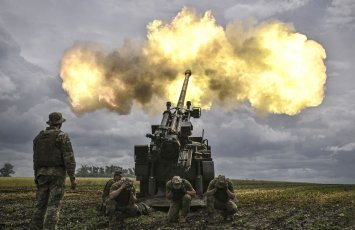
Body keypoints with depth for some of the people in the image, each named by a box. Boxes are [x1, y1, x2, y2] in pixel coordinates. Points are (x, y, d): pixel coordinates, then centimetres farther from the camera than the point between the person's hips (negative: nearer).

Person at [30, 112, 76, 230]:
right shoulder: (62, 136, -6)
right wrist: (72, 178, -14)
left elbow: (36, 158, 15)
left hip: (42, 174, 5)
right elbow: (69, 158, -14)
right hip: (57, 173, -5)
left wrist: (37, 176, 21)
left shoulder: (39, 137, 13)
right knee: (53, 205, -8)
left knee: (40, 204, 7)